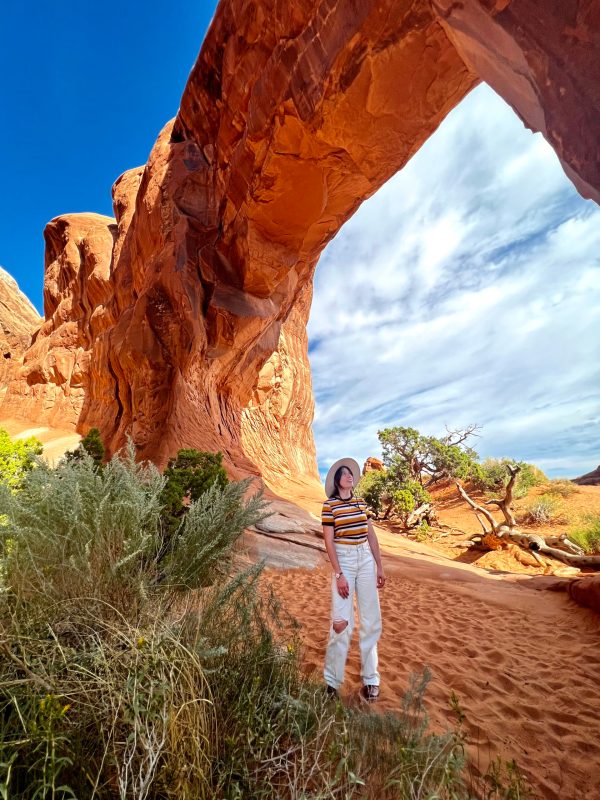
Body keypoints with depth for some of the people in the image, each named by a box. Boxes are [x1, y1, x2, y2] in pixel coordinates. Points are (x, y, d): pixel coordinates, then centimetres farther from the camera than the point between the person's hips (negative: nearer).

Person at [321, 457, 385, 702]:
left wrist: (379, 567, 10)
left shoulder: (361, 502, 6)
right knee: (342, 623, 0)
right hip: (344, 560, -5)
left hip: (366, 560, 5)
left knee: (371, 621, 11)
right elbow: (329, 541, -10)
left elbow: (371, 536, 11)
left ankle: (370, 679, 28)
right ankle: (332, 682, 19)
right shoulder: (329, 505, -9)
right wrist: (338, 574, -13)